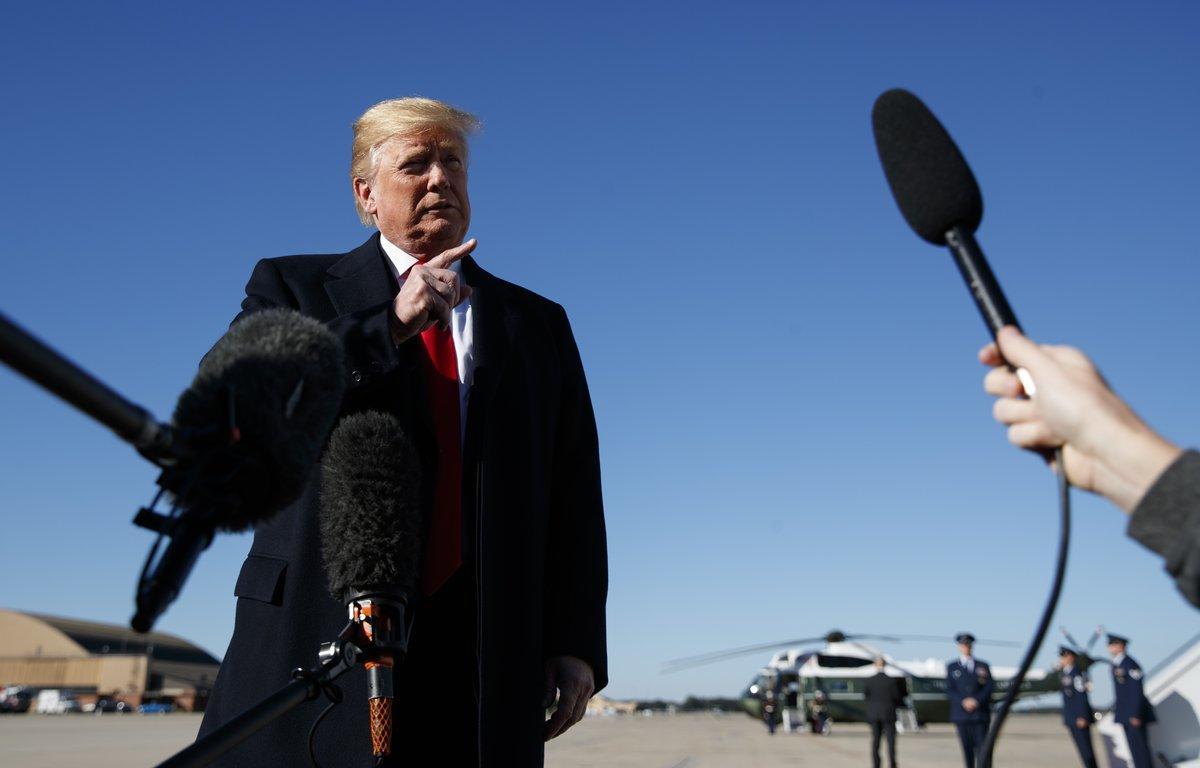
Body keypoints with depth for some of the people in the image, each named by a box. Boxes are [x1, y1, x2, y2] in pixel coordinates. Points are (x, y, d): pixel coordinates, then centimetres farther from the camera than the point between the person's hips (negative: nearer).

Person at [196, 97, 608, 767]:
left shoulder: (537, 323, 16)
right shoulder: (295, 288, 11)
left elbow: (574, 492, 10)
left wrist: (577, 644, 1)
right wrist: (389, 324, -12)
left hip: (483, 654, 2)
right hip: (322, 633, -1)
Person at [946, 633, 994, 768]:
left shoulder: (983, 666, 11)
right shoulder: (951, 667, 10)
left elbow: (990, 686, 3)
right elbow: (949, 689, 2)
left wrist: (976, 700, -11)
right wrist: (963, 701, -14)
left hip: (980, 712, 0)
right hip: (961, 714, 0)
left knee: (982, 746, -6)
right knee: (967, 747, 0)